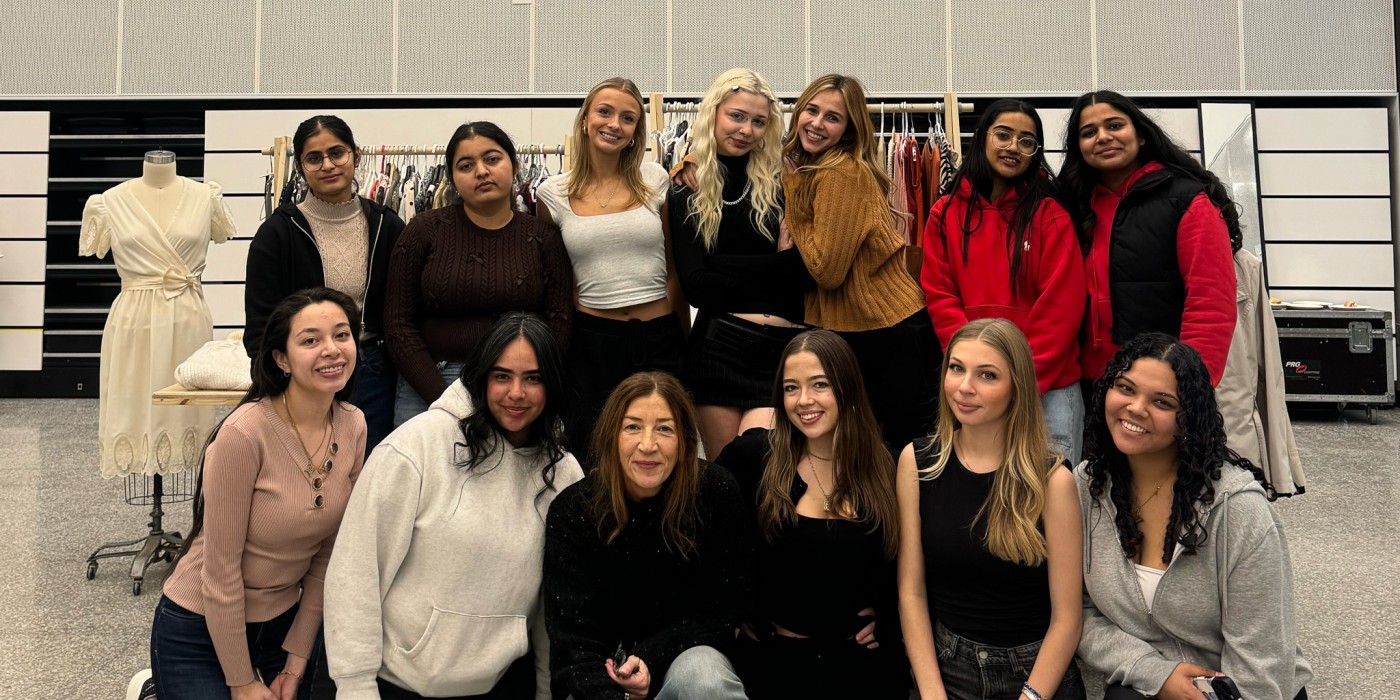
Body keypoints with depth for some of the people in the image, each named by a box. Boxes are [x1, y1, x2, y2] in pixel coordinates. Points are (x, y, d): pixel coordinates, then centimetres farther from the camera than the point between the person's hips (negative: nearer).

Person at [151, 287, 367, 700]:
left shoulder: (353, 427, -9)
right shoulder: (245, 433, -27)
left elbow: (329, 553, -2)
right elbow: (220, 569, -21)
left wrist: (296, 660, -1)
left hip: (284, 620, 6)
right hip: (199, 627, -6)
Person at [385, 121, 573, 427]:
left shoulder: (543, 238, 4)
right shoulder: (425, 230, 3)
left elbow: (557, 324, -1)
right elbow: (399, 324, 0)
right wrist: (441, 399, -10)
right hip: (427, 389, 0)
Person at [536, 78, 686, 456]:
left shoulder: (655, 180, 2)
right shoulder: (553, 193, 1)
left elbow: (674, 270, 7)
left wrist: (684, 341, 9)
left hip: (659, 338, 1)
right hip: (591, 340, 0)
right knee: (592, 462, 9)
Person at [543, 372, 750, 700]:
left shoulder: (717, 494, -13)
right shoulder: (571, 511, -13)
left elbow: (725, 608, -4)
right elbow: (573, 639, -17)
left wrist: (651, 658, -17)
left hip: (687, 654, 0)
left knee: (701, 674, -33)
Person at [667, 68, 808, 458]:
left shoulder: (783, 181, 7)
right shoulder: (688, 193, 7)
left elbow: (806, 263, -5)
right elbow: (695, 286, -3)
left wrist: (722, 263, -8)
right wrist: (771, 280, -7)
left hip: (783, 350, -1)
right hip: (717, 348, 1)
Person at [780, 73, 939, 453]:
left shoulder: (844, 174, -19)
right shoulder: (799, 169, 7)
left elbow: (827, 269, -22)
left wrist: (791, 210, -13)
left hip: (891, 332, -9)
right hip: (841, 330, 9)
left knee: (903, 447, 4)